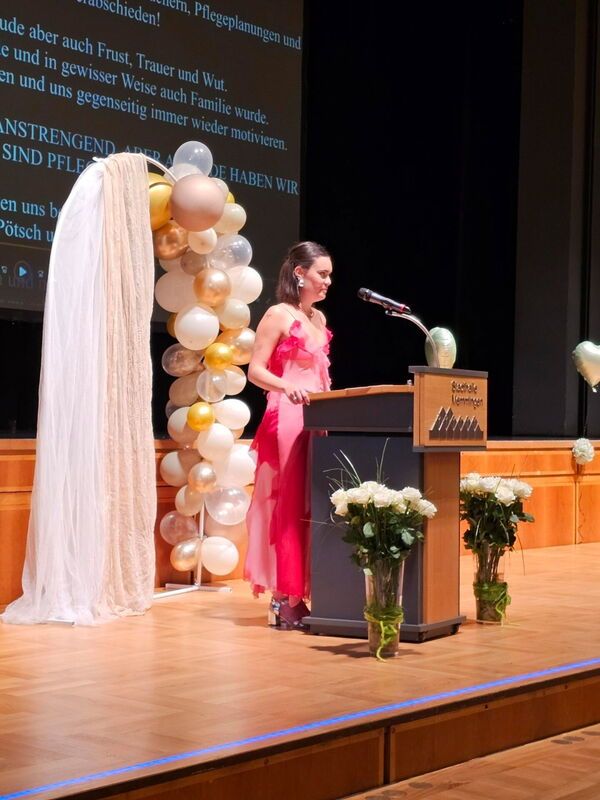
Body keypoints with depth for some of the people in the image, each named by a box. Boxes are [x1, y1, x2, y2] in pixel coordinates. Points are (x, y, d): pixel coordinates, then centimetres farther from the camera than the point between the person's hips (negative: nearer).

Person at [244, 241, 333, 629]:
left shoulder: (319, 319, 18)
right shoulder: (279, 315, -5)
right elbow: (255, 370, -10)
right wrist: (287, 386, -27)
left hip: (318, 419, 8)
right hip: (287, 419, -8)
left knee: (313, 507, 5)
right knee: (289, 507, -7)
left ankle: (300, 595, 9)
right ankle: (285, 601, -3)